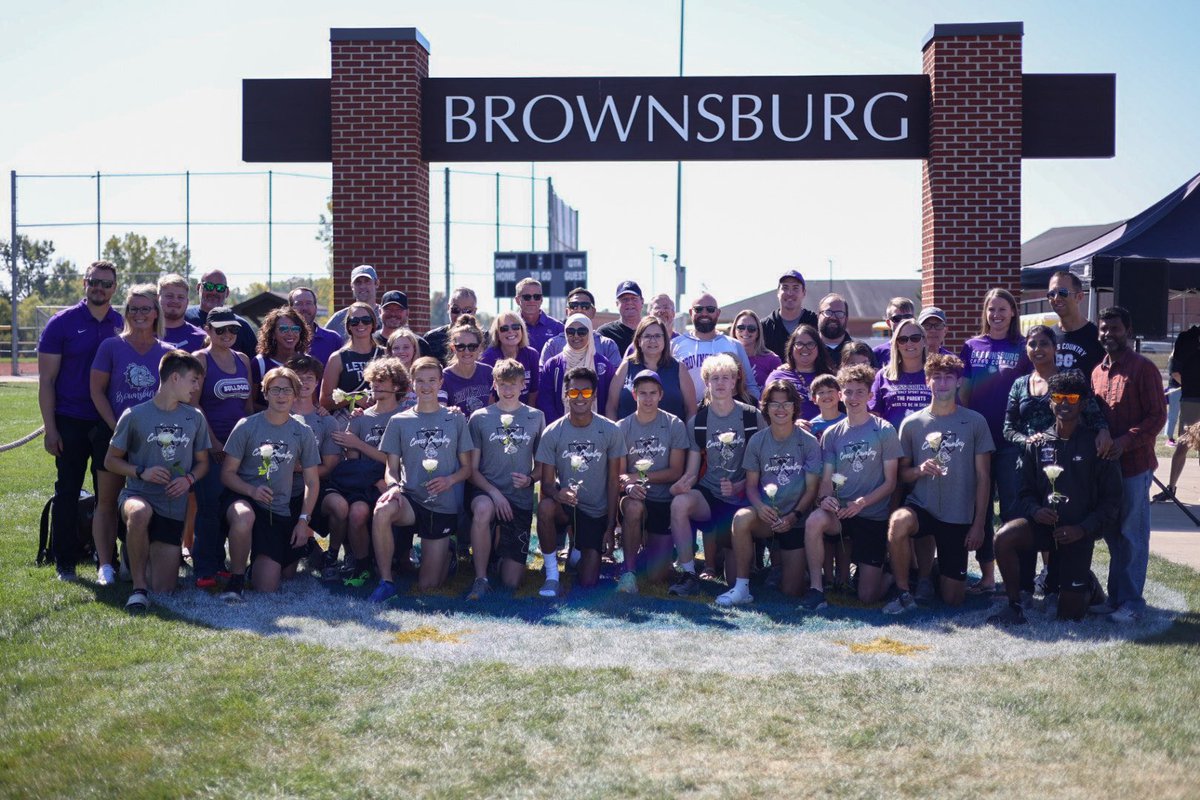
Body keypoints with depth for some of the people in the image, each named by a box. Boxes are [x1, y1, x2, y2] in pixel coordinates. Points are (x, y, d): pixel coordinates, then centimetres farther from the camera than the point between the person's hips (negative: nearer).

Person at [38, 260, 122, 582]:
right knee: (67, 492, 6)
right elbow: (46, 380, -2)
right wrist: (50, 428, -8)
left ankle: (107, 563, 13)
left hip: (110, 424, 2)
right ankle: (64, 564, 15)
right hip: (71, 422, -2)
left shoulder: (124, 325, 5)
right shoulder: (62, 323, -2)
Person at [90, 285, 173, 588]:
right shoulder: (111, 346, -1)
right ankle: (105, 565, 6)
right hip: (114, 434, -1)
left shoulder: (167, 352, 4)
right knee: (108, 501, 2)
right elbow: (97, 391, -2)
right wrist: (116, 427, -10)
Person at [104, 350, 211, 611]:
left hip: (174, 509, 3)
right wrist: (141, 472, -14)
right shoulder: (134, 415, -4)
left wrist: (189, 479, -6)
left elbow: (202, 462, 16)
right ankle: (138, 587, -26)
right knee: (140, 513, -43)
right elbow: (111, 460, 3)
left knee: (164, 589, -3)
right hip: (137, 494, -3)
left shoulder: (195, 418, 6)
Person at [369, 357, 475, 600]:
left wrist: (450, 480, -15)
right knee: (382, 511, -38)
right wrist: (393, 486, -20)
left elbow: (467, 468, 6)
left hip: (443, 506, 0)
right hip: (411, 498, 0)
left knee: (427, 586, -1)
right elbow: (391, 469, 3)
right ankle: (386, 582, -22)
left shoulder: (455, 419, 4)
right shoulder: (399, 421, 4)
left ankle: (446, 553, 34)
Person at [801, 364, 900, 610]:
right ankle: (816, 587, -21)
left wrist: (861, 502, -20)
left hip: (874, 517, -2)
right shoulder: (832, 434, 6)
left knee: (869, 596, -5)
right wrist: (824, 498, -19)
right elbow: (827, 480, 4)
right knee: (814, 521, -36)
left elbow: (890, 483, -4)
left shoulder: (884, 431, -3)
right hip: (841, 512, 2)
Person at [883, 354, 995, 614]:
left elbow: (982, 476, 2)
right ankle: (904, 593, -17)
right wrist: (919, 470, -15)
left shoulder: (975, 422, 0)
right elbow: (902, 473, 8)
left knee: (953, 599, -1)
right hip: (921, 506, 0)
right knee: (898, 522, -38)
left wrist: (979, 524, -3)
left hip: (959, 515, 0)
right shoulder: (912, 423, 2)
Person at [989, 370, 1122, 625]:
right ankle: (1015, 607, -14)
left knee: (1070, 612, 2)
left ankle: (1088, 583, 39)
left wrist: (1083, 529, -15)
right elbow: (1026, 492, 6)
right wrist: (1035, 511, -16)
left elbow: (1111, 501, -3)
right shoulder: (1036, 444, 2)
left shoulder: (1096, 446, -5)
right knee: (1004, 537, -32)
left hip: (1078, 532, -1)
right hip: (1043, 524, 2)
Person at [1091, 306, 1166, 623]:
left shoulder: (1143, 368, -8)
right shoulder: (1097, 371, 12)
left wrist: (1124, 442, -21)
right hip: (1104, 463, 6)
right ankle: (1116, 595, 21)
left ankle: (1131, 601, 6)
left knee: (1132, 535, 0)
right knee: (1113, 534, 12)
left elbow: (1157, 416, -12)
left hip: (1134, 465, -6)